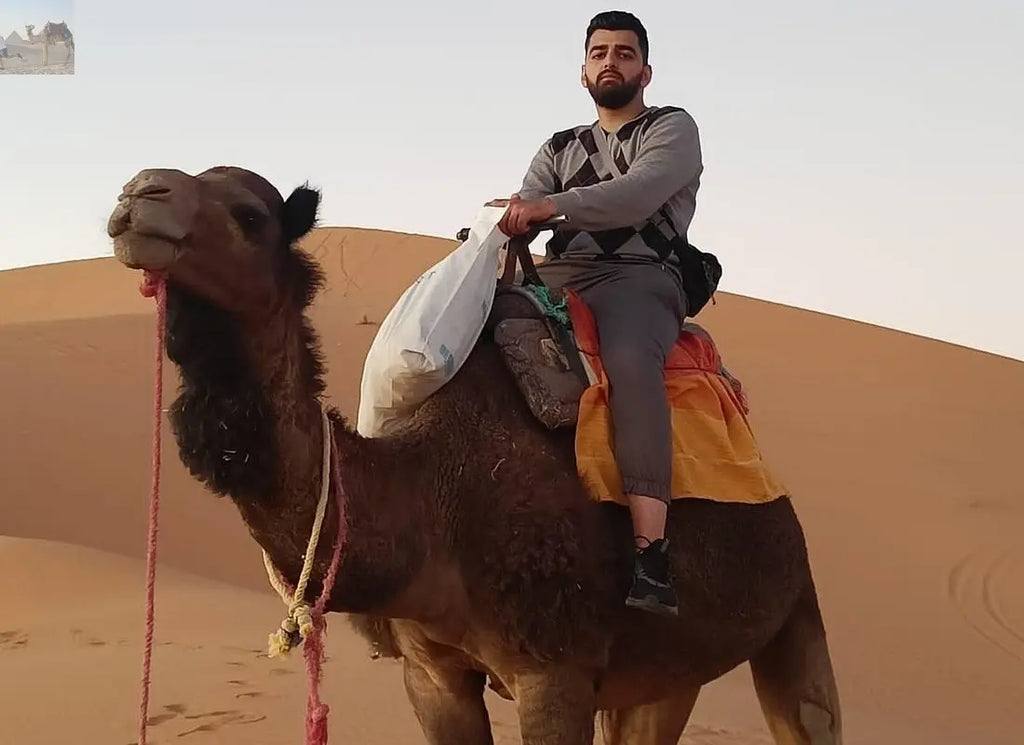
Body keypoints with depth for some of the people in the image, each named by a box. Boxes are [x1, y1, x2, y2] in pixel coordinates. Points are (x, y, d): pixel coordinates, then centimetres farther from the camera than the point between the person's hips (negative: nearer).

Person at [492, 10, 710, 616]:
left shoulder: (673, 129, 11)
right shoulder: (560, 149, 27)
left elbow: (639, 194, -10)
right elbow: (520, 215, 11)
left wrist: (552, 206, -23)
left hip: (640, 277, -6)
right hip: (556, 277, 6)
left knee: (630, 360, -38)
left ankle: (652, 556, -46)